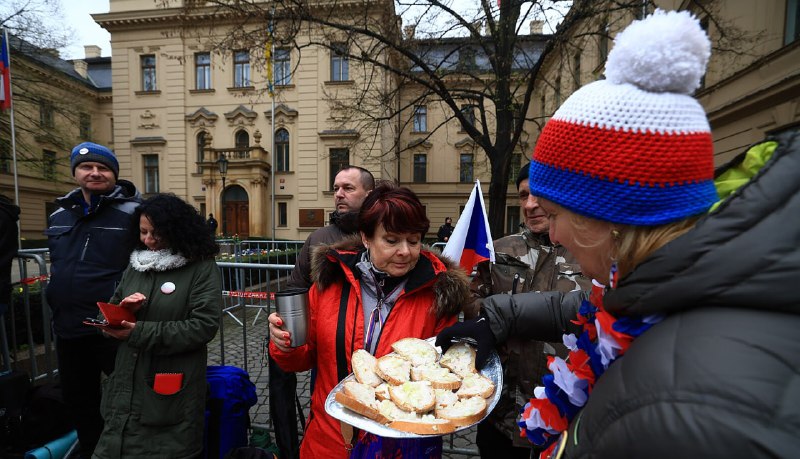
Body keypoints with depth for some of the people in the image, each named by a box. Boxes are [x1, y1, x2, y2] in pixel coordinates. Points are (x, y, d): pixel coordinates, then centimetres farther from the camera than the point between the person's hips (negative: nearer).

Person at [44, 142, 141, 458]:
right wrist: (56, 302, 17)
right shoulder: (59, 215, 11)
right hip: (67, 328, 7)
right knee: (77, 399, 23)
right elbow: (56, 265, 22)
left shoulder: (133, 213, -12)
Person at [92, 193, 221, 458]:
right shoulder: (136, 264, 9)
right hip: (126, 388, 5)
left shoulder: (202, 268, -10)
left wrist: (139, 333, -19)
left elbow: (204, 325, -17)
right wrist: (123, 311, -9)